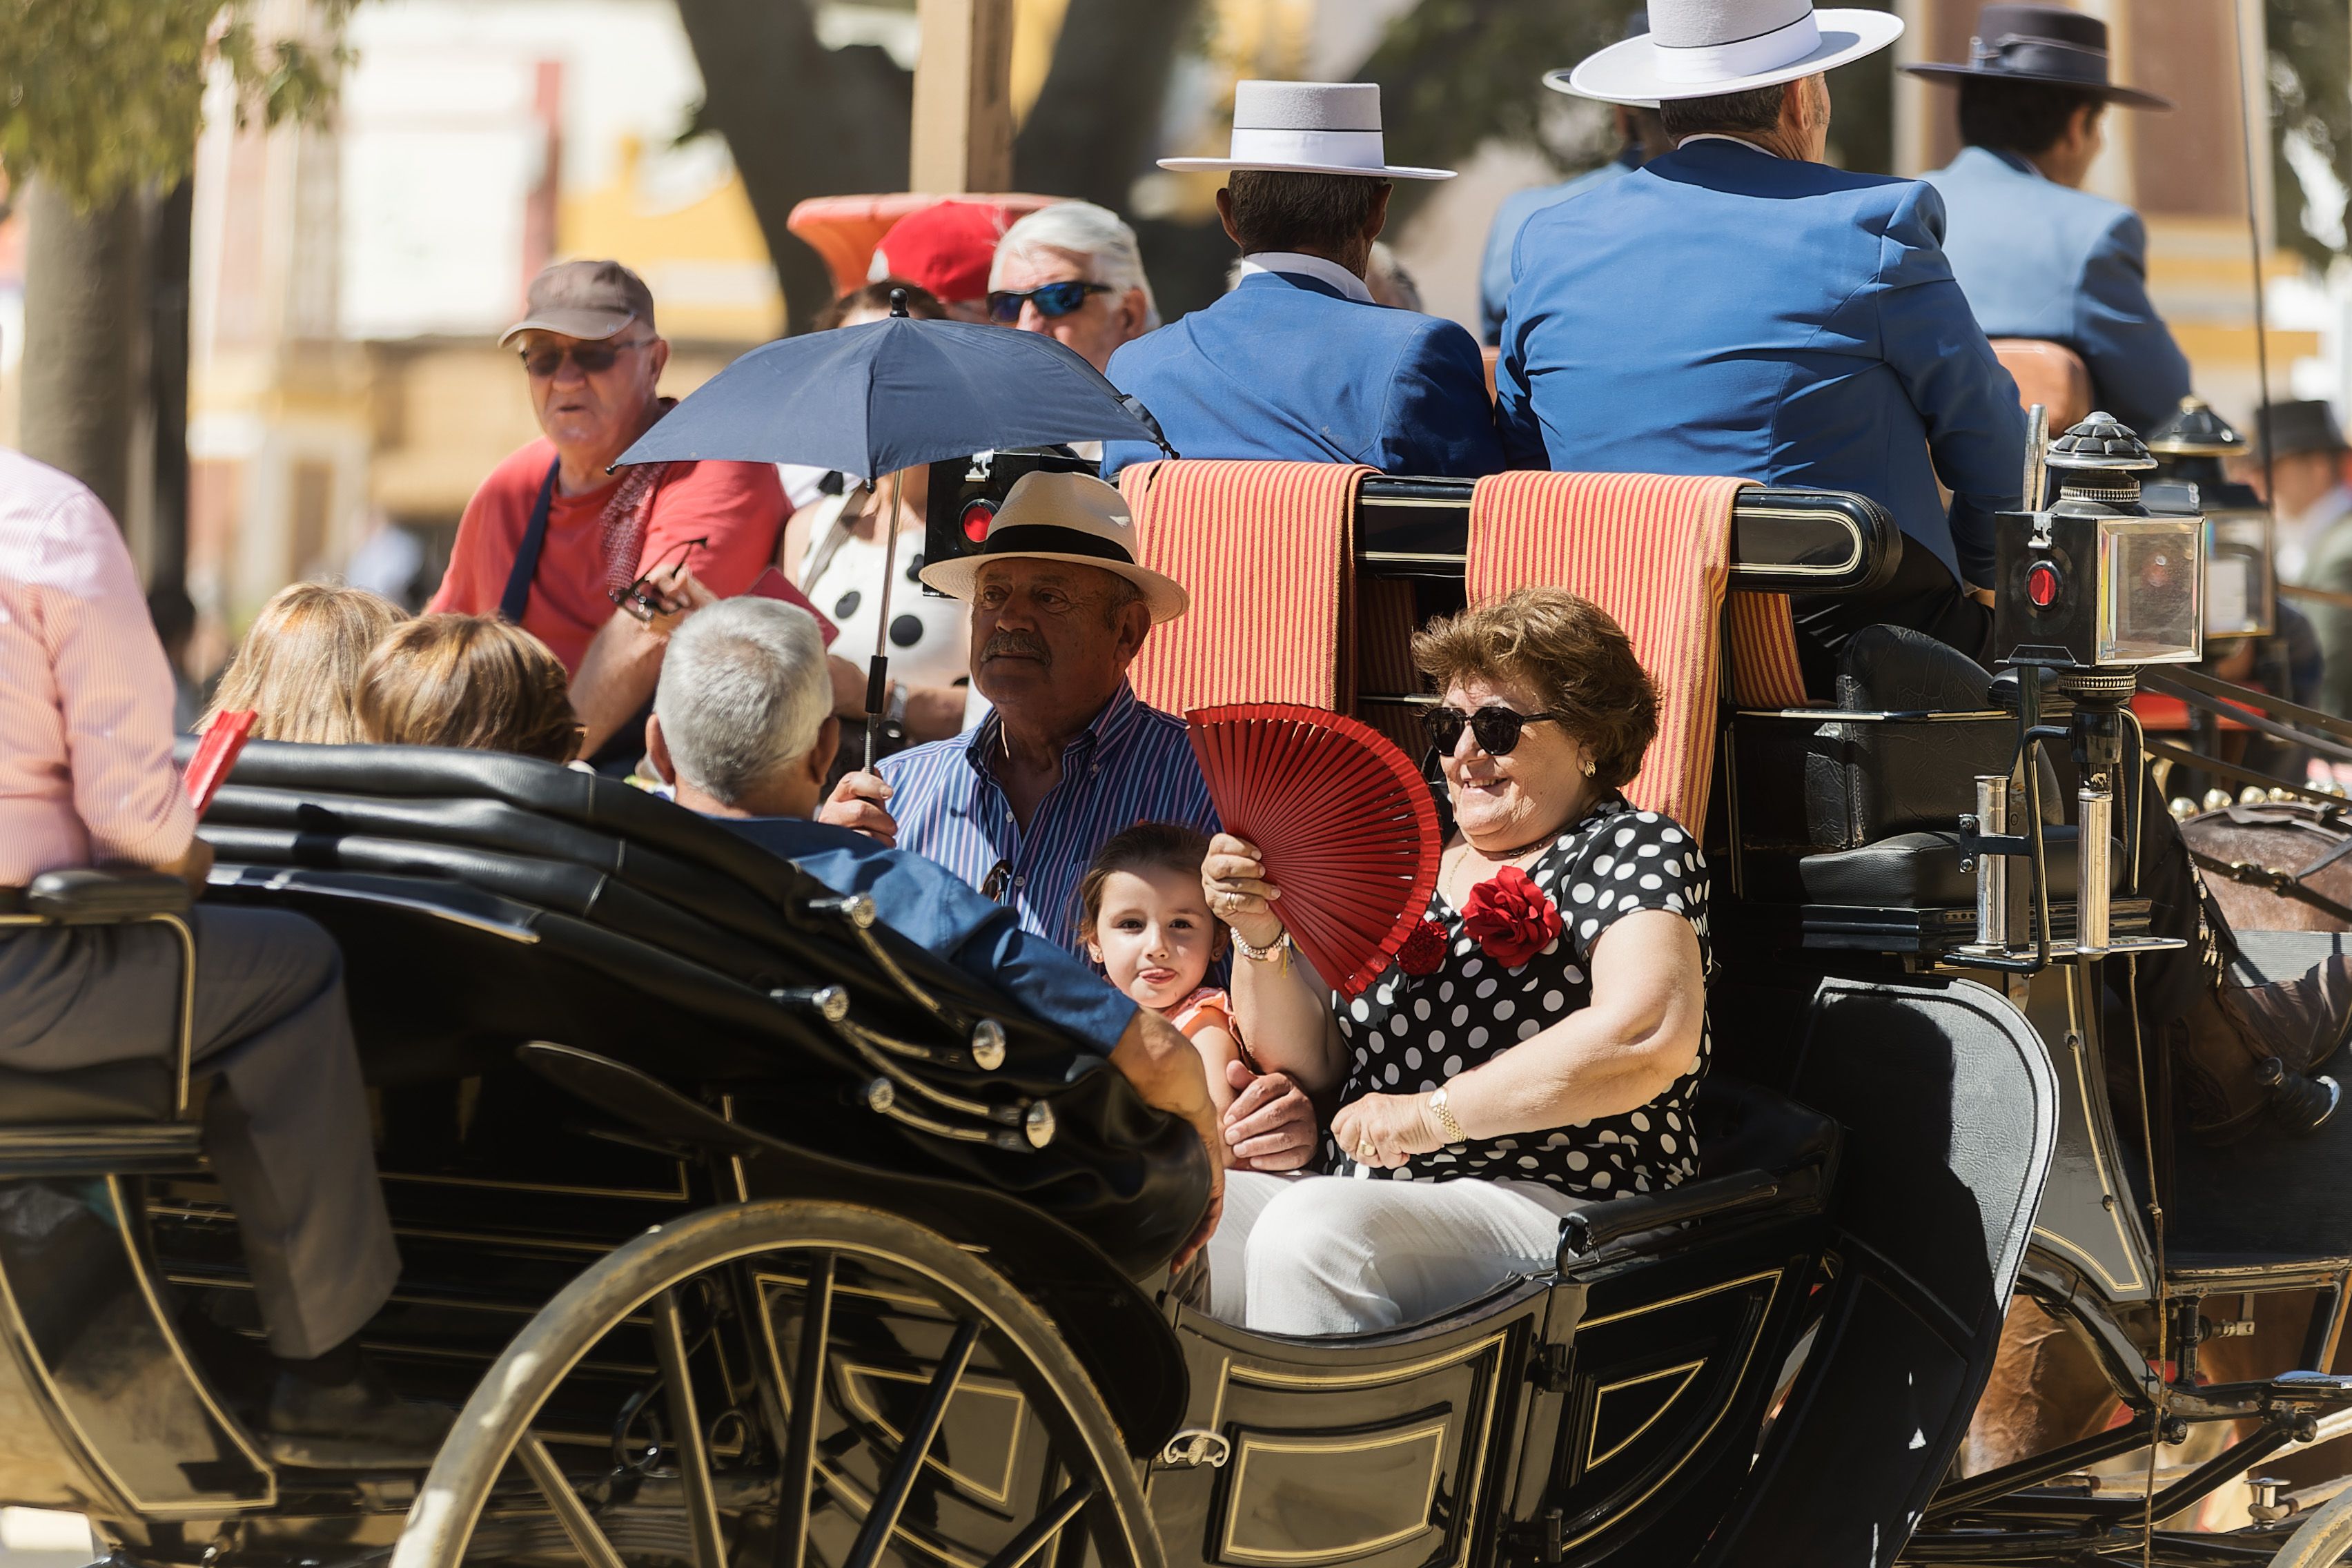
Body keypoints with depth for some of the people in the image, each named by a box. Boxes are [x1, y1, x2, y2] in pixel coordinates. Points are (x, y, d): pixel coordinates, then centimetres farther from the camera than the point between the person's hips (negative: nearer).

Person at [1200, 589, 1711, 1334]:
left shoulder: (1637, 848, 1)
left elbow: (1651, 1037, -19)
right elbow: (1311, 1060, 18)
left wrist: (1432, 1114, -15)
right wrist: (1261, 938, -2)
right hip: (1357, 1199, 6)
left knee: (1312, 1226, -34)